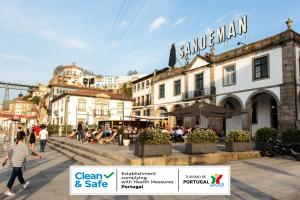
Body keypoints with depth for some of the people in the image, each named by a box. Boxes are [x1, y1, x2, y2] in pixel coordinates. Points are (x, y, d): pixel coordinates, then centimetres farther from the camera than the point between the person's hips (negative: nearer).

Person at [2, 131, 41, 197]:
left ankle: (24, 184, 45)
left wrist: (5, 160, 14)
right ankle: (7, 190, 10)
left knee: (19, 174, 25)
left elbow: (9, 153, 6)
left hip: (14, 162, 9)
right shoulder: (23, 144, -20)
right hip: (18, 163, -9)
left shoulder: (15, 144, 2)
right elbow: (30, 152, -16)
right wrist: (37, 155, -4)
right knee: (13, 176, 2)